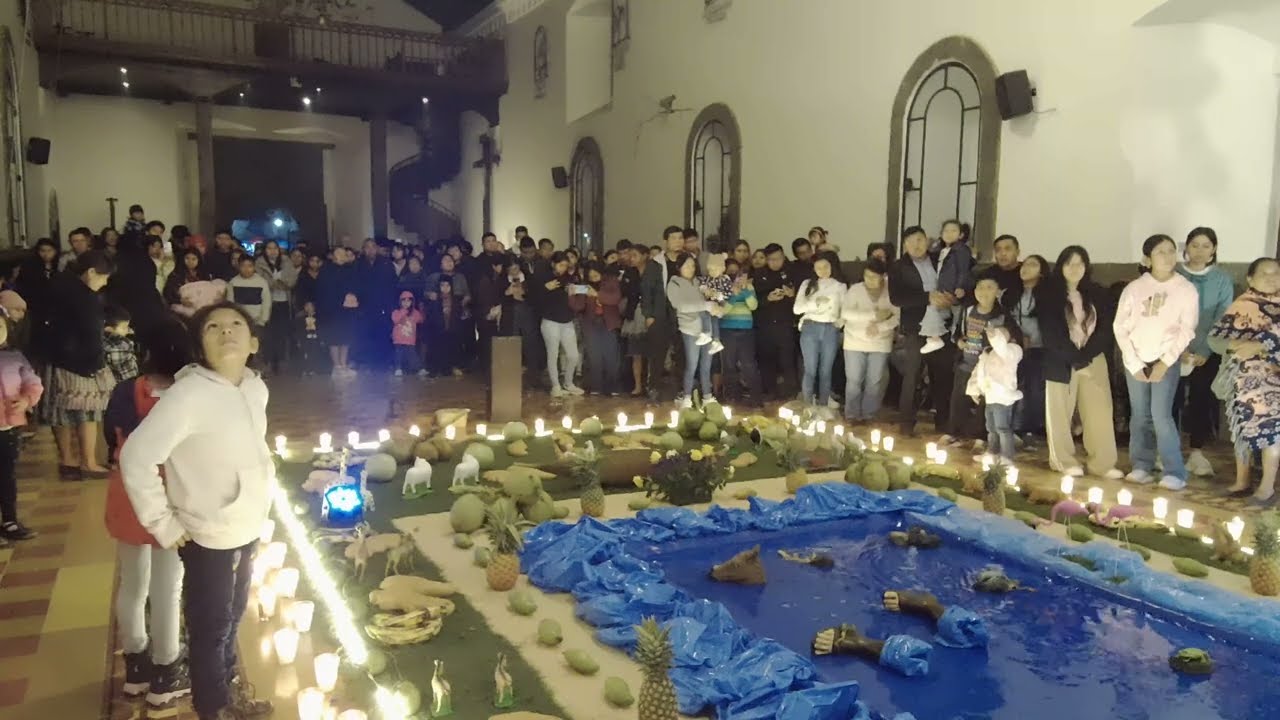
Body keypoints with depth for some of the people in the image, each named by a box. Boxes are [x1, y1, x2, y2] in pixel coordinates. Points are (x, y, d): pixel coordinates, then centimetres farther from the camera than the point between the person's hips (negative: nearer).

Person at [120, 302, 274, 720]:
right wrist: (162, 524, -17)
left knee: (232, 619, 25)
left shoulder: (256, 388, -2)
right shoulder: (189, 394, -24)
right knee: (210, 628, 12)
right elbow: (136, 457, -23)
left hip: (248, 530, 6)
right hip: (208, 537, -6)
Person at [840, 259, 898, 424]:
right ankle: (852, 414, 13)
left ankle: (869, 414, 17)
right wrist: (874, 315, -23)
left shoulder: (891, 292, -2)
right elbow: (845, 313, -18)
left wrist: (879, 326, -24)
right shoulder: (855, 290, -6)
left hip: (880, 344, 1)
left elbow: (897, 316, -8)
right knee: (853, 380, 2)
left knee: (875, 381, 5)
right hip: (855, 342, -1)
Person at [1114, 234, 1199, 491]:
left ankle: (1175, 473, -5)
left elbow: (1187, 330, -4)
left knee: (1161, 415, -11)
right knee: (1139, 415, 6)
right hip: (1135, 360, 2)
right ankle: (1142, 466, 15)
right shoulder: (1134, 288, 1)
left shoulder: (1186, 289, -2)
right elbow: (1121, 327, 1)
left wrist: (1165, 362, -11)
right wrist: (1134, 363, -5)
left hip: (1166, 360, -2)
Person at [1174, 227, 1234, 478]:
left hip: (1207, 352, 1)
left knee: (1201, 400, 4)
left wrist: (1205, 351, -11)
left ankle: (1197, 454, 14)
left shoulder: (1223, 279, 0)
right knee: (1171, 399, 0)